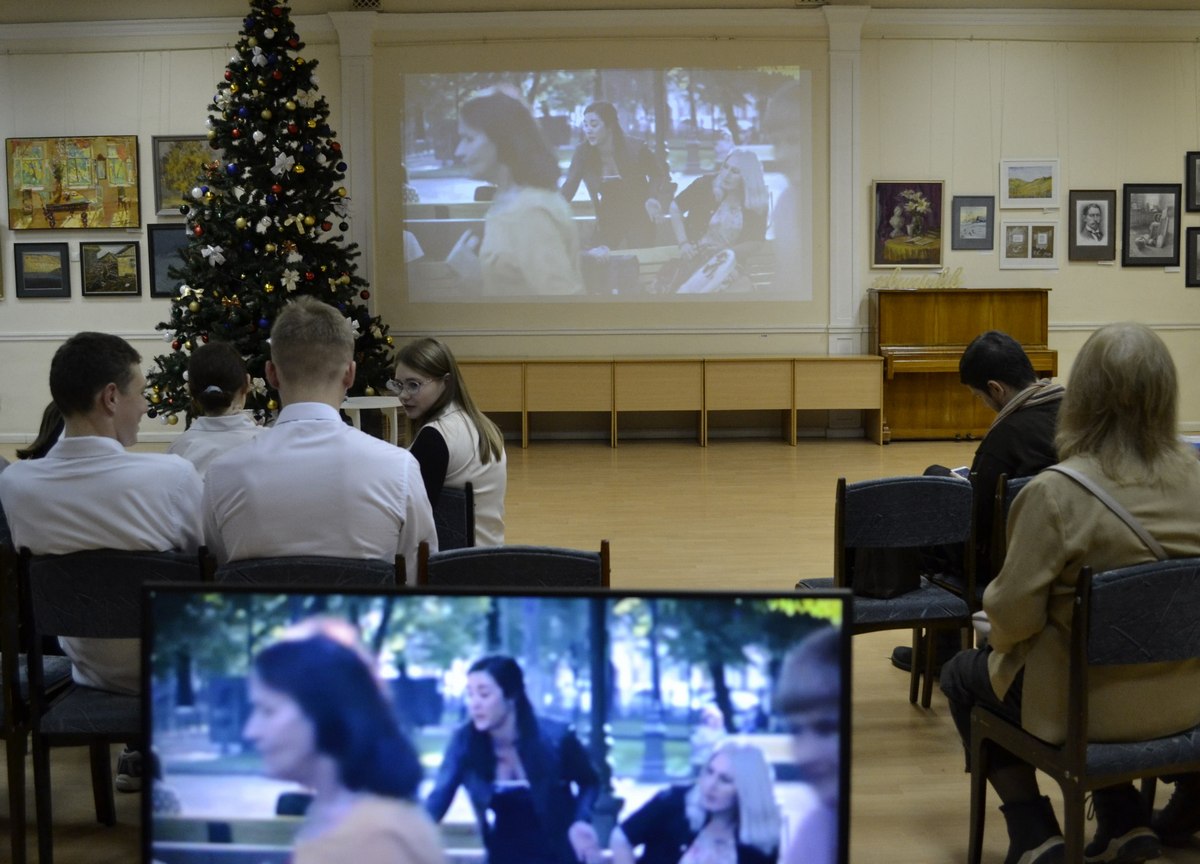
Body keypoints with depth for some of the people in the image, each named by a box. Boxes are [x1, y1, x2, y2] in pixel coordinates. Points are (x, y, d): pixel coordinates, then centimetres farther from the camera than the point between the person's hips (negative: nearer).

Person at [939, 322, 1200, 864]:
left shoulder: (1056, 493, -24)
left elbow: (1013, 612, -18)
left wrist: (1001, 637, 6)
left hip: (1092, 706, -5)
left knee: (963, 676, 23)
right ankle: (1125, 821, 26)